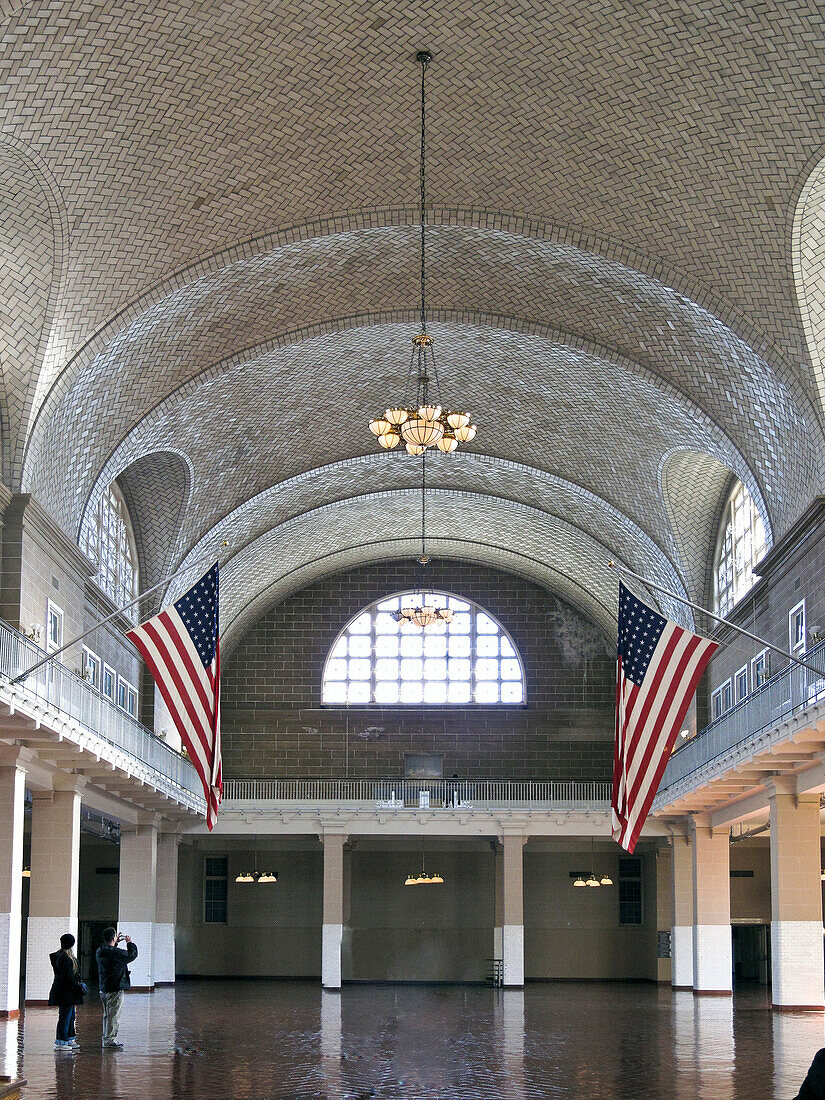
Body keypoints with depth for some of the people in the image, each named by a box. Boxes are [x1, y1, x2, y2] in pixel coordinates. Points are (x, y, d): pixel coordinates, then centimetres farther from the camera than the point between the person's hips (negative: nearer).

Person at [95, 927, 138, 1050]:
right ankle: (110, 1040, -2)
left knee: (107, 1015, 17)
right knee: (114, 1015, -3)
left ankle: (107, 1039, 23)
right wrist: (129, 943, 7)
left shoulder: (99, 951, 4)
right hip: (115, 988, -9)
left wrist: (116, 942, 23)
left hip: (103, 988, 9)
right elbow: (132, 955, -8)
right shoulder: (115, 952, -21)